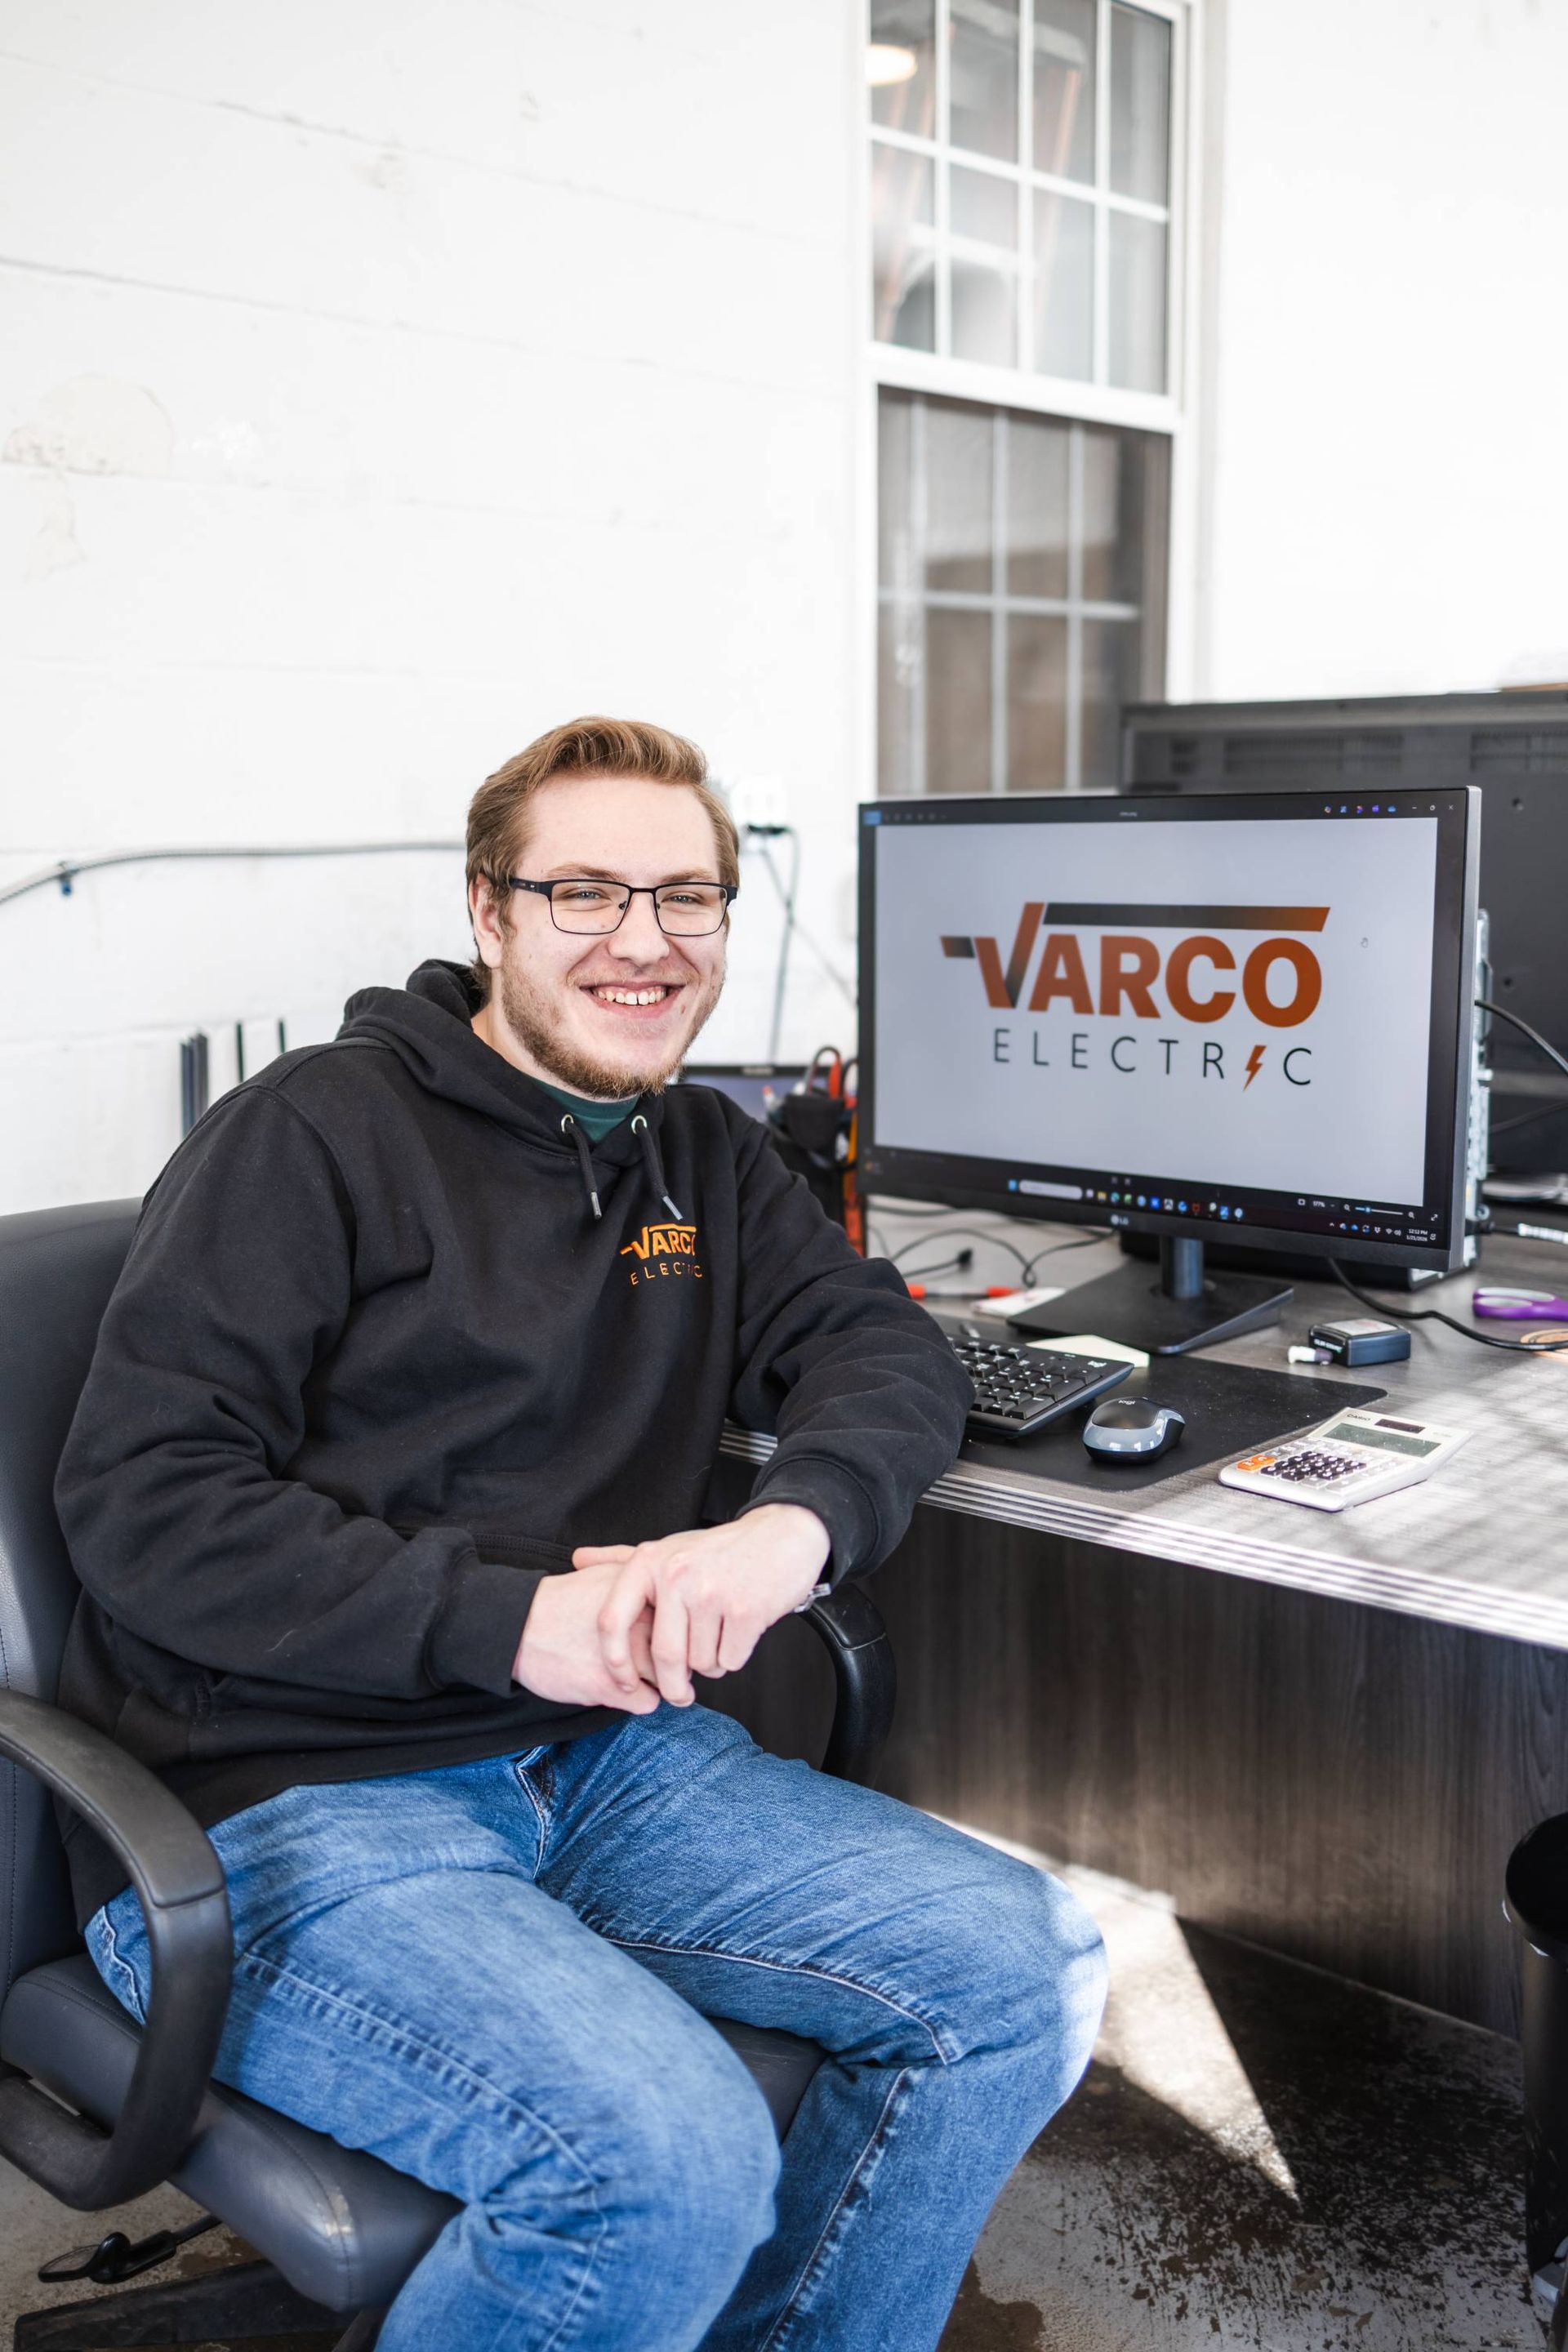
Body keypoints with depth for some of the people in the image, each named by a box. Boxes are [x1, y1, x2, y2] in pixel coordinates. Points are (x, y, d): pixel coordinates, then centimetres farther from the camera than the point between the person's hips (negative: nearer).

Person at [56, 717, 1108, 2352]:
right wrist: (510, 1618, -21)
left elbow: (884, 1346, 5)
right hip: (281, 1801, -6)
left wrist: (791, 1526, -18)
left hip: (601, 1753, 7)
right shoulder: (316, 1133, -6)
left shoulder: (700, 1156, 16)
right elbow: (141, 1503, -12)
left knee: (1024, 1968, -9)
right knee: (670, 2164, -29)